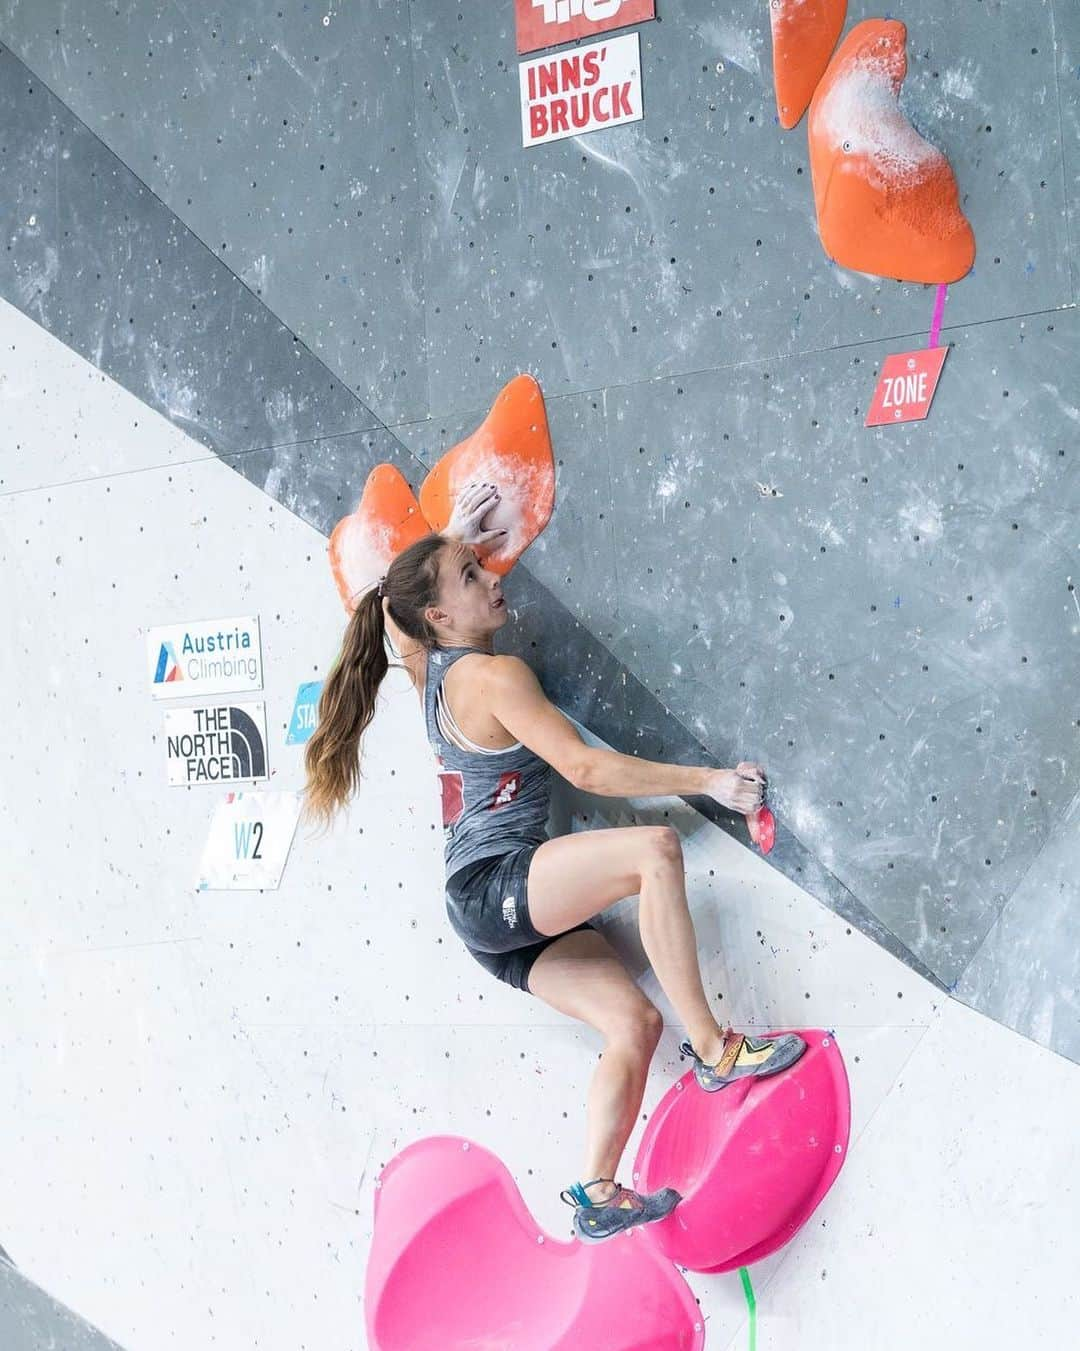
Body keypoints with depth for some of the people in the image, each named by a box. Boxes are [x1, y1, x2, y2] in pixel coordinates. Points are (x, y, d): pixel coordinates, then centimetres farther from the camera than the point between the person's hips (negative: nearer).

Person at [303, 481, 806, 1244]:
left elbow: (393, 604, 37)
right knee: (655, 849, -28)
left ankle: (599, 1196, -1)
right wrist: (710, 781, -15)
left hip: (501, 919, 10)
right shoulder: (495, 676, -11)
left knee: (633, 1020, 0)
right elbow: (587, 768, -17)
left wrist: (455, 540, 32)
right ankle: (715, 1051, -26)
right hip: (494, 886, -10)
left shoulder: (428, 668, 15)